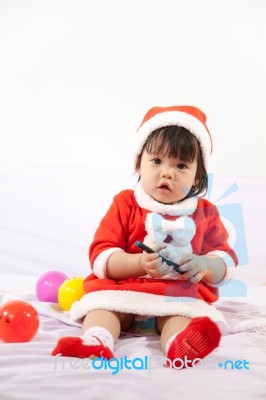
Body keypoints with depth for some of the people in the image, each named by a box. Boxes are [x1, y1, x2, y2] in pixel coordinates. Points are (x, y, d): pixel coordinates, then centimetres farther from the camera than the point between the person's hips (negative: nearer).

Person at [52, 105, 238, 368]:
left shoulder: (204, 213, 11)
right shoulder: (126, 205, 5)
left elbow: (227, 260, 9)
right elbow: (101, 257, -4)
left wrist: (205, 265, -17)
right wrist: (140, 263, -24)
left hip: (182, 294, 0)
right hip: (124, 288, 1)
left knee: (182, 312, -32)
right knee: (102, 304, -28)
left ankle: (181, 346, -61)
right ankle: (95, 343, -54)